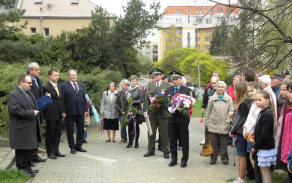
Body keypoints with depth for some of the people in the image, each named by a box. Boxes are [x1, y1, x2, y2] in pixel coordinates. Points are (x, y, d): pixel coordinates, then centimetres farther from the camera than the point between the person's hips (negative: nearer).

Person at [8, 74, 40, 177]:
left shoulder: (28, 93, 15)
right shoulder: (13, 95, -15)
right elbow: (16, 110, -24)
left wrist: (36, 111, 7)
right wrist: (31, 113, -19)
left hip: (30, 127, 9)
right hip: (21, 129, -9)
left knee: (29, 149, 15)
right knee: (21, 149, -1)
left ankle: (27, 168, 26)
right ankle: (22, 170, 9)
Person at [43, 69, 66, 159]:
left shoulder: (59, 86, 13)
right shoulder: (46, 87, -11)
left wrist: (62, 111, 12)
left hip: (59, 114, 7)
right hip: (51, 115, -7)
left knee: (57, 133, 13)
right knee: (50, 134, 2)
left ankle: (56, 150, 23)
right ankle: (50, 152, 11)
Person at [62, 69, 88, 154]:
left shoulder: (81, 85, 14)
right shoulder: (64, 85, -3)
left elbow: (84, 98, 15)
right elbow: (62, 99, -7)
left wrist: (85, 109, 8)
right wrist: (63, 111, -13)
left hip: (80, 112, 5)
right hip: (70, 112, -5)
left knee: (81, 129, 9)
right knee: (70, 131, 4)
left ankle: (79, 146, 21)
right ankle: (72, 147, 14)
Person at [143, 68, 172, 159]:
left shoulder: (168, 86, 3)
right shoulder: (149, 85, 11)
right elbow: (146, 99, 8)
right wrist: (146, 110, 1)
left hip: (163, 113, -2)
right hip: (152, 113, 3)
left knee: (164, 133, 3)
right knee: (151, 132, 9)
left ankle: (166, 151, 13)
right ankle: (151, 150, 20)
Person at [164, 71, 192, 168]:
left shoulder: (187, 90, 0)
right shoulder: (168, 90, 11)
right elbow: (165, 103, 7)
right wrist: (169, 108, -14)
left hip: (183, 118, -3)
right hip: (172, 119, 3)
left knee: (184, 140, 3)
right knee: (172, 140, 8)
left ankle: (184, 160, 14)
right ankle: (174, 159, 19)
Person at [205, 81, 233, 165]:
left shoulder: (228, 99, 0)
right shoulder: (212, 99, 3)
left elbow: (231, 111, 1)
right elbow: (208, 112, 9)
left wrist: (228, 121, -8)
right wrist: (206, 123, 9)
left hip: (224, 125, -1)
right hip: (213, 124, 1)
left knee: (224, 143, 5)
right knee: (213, 142, 6)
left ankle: (224, 158, 18)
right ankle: (213, 158, 18)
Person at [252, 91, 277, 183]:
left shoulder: (267, 115, -20)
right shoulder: (262, 113, 9)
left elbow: (264, 135, -21)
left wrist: (255, 147, -14)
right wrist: (255, 135, 3)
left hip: (266, 148, -9)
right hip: (262, 148, 9)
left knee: (265, 172, -1)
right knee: (262, 170, 17)